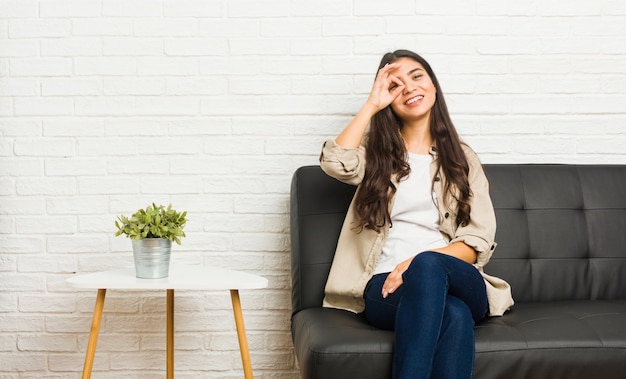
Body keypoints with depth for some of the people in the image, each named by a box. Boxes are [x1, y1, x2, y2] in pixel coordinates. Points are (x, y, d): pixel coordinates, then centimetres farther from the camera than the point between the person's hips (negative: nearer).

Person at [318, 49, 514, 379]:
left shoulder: (463, 159, 16)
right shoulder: (376, 152, 16)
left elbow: (477, 243, 4)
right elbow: (336, 163, -10)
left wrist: (417, 263, -15)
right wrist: (372, 104, 1)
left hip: (457, 283, 1)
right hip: (386, 288, -1)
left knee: (428, 266, -38)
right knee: (453, 313, -37)